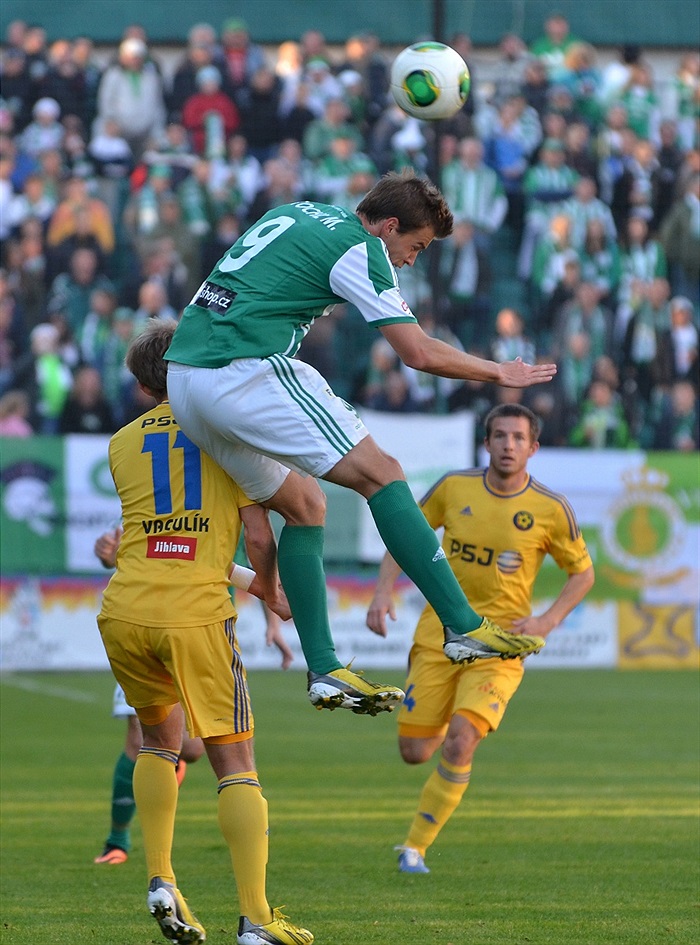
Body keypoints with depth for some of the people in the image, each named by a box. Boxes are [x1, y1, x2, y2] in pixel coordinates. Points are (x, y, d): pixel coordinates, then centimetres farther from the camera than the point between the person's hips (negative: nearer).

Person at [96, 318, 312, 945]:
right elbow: (260, 539, -1)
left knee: (160, 738, 26)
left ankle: (161, 881, 13)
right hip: (197, 613, -3)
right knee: (236, 765, 0)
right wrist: (269, 589, 20)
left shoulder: (123, 444, 15)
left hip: (124, 613, 3)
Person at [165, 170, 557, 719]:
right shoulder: (359, 248, -3)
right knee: (380, 473, -6)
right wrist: (499, 373, 9)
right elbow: (419, 353, -6)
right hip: (248, 374, -9)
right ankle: (464, 627, -12)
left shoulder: (297, 215, 23)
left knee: (302, 505, 18)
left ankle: (324, 671, 11)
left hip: (184, 378, 9)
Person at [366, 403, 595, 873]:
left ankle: (415, 847, -6)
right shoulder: (454, 488, -2)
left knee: (459, 745, -21)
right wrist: (384, 591, -2)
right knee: (415, 753, 1)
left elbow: (583, 573, 6)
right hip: (439, 635, 2)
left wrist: (548, 620, -9)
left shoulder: (551, 510, -6)